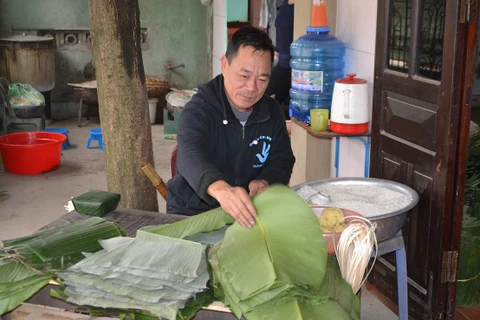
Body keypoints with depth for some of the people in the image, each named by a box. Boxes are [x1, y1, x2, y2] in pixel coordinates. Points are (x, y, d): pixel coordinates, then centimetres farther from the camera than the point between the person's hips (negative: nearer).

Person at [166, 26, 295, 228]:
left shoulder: (271, 111, 3)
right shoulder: (198, 110, -16)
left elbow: (282, 160, 6)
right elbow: (191, 157, -35)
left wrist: (265, 182, -19)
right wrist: (220, 189, -57)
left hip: (249, 214, 5)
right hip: (192, 214, -5)